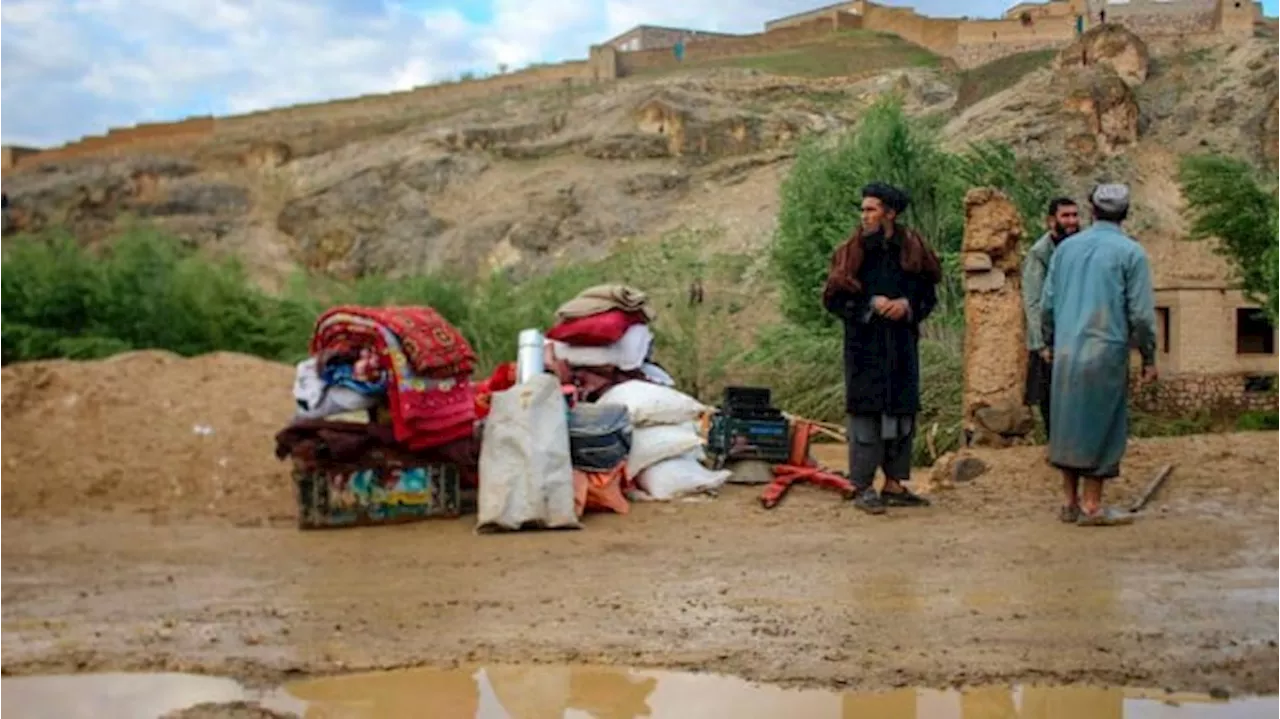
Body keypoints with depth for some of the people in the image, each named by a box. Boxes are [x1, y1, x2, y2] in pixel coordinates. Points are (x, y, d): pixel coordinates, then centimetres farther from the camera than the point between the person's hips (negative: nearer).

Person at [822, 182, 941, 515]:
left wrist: (907, 305, -12)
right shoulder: (852, 252, -3)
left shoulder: (912, 249, 3)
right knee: (865, 412, -4)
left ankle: (894, 484, 18)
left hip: (902, 344, 4)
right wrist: (870, 304, -16)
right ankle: (863, 488, 2)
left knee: (902, 411, 8)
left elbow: (928, 294, 8)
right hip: (865, 345, -3)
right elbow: (833, 298, -4)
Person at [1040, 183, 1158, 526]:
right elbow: (1141, 313, -6)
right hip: (1106, 351, -4)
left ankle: (1070, 501, 16)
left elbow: (1047, 304, 11)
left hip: (1066, 352, 5)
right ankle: (1091, 506, 4)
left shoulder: (1066, 248, 9)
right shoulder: (1131, 253, -4)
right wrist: (1148, 358, 3)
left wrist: (1051, 343, 24)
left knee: (1069, 423, 11)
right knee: (1101, 427, 2)